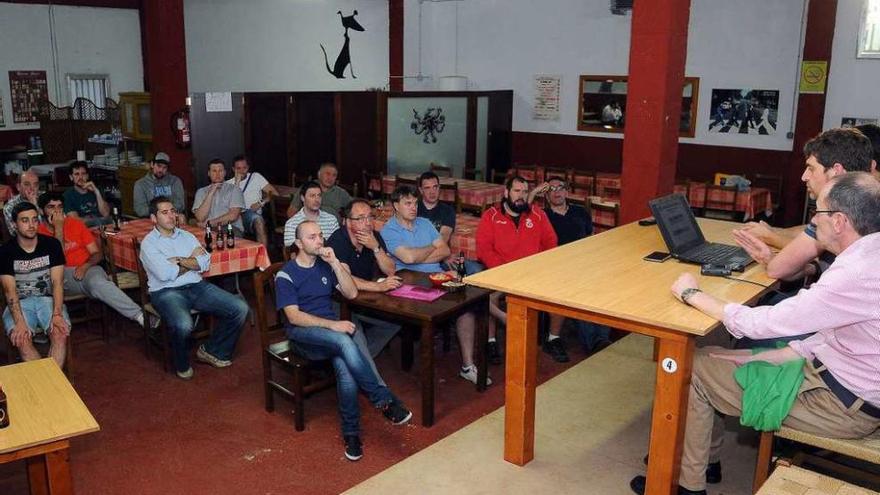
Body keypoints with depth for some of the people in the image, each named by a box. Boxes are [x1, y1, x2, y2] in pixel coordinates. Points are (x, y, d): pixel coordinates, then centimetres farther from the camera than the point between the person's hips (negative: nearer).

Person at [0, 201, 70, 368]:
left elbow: (57, 282, -6)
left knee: (61, 334, -29)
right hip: (20, 303, 0)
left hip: (48, 299, 1)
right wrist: (19, 322, -25)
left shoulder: (52, 245, 0)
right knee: (22, 339, -30)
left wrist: (57, 314, -21)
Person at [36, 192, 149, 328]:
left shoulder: (76, 223, 11)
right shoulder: (39, 232, 2)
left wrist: (85, 266, -12)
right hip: (62, 277, 0)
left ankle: (139, 315, -47)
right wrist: (58, 228, -9)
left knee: (97, 282, -36)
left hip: (86, 270, 0)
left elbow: (97, 254, 10)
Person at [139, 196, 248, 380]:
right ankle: (182, 365, -3)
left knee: (240, 308, -11)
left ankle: (211, 351, 8)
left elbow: (205, 263, 3)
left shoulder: (186, 236, 17)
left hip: (197, 286, 6)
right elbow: (165, 274, -14)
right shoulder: (149, 243, 1)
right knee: (183, 325, -37)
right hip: (166, 292, -5)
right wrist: (192, 261, 0)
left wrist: (179, 260, -8)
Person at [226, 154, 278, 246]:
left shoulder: (256, 177, 16)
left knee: (257, 219, -37)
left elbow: (274, 193, 7)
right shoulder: (228, 184, 18)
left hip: (253, 215, 0)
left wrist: (261, 202, -8)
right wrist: (237, 182, -1)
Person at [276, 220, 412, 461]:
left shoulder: (325, 265, 13)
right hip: (302, 334, -4)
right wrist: (333, 325, -23)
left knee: (344, 366, -32)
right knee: (343, 340, -37)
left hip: (332, 332, 4)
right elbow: (294, 316, -13)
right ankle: (384, 400, -32)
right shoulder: (286, 275, -2)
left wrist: (334, 262, -5)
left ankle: (351, 432, -21)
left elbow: (351, 293, 5)